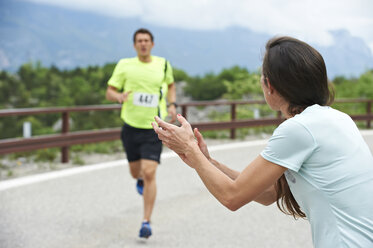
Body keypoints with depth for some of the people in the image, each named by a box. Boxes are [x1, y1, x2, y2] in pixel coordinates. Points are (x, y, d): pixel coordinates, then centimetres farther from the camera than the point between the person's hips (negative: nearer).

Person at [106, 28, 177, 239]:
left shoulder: (163, 64, 3)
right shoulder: (125, 65, 0)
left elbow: (170, 85, 23)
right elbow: (109, 92, 2)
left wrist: (172, 105, 5)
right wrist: (119, 96, -22)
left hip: (154, 128, -1)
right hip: (131, 126, 2)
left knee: (149, 173, -14)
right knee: (136, 172, 16)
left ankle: (147, 222, -5)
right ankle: (140, 180, 56)